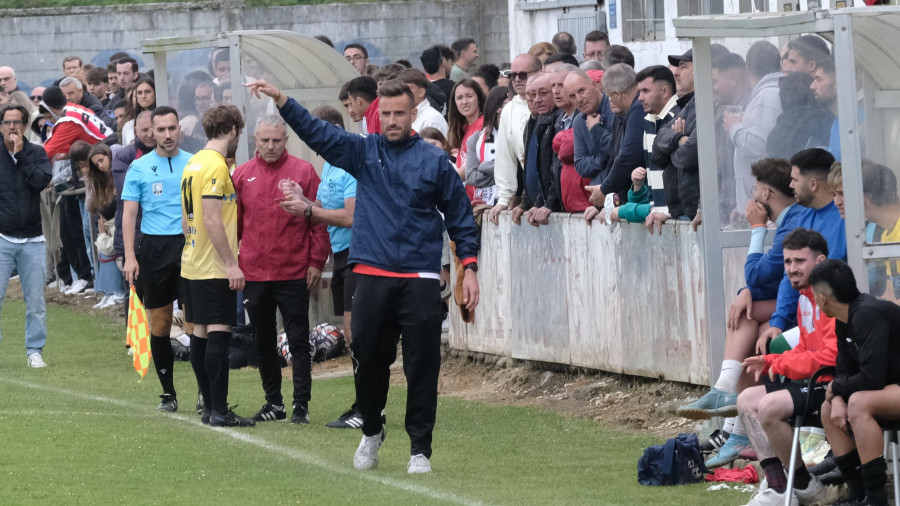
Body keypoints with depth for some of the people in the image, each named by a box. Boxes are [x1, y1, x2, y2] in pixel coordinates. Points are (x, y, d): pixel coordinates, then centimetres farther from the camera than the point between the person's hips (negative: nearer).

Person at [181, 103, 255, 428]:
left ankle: (210, 407, 15)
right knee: (219, 332, -10)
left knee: (201, 333, 10)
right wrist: (231, 264, -19)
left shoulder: (193, 164, 14)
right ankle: (219, 411, -13)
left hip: (192, 264, 10)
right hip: (215, 267, -10)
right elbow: (212, 219, -20)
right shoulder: (216, 166, -15)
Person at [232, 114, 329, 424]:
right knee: (262, 342, 10)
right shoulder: (242, 175, 7)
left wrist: (316, 262, -6)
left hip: (294, 273, -4)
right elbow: (233, 223, 10)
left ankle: (301, 405, 0)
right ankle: (273, 402, 20)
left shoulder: (303, 172, -1)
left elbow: (318, 221, -2)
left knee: (298, 341, -2)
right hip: (253, 271, 4)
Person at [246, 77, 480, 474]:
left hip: (420, 280, -2)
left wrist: (469, 267, 1)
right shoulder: (363, 151, 9)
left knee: (422, 366, -2)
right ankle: (371, 432, 31)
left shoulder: (435, 161, 3)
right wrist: (281, 101, -13)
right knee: (368, 358, 8)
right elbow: (317, 133, -1)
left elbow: (460, 217, 7)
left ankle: (420, 449, 6)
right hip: (372, 275, 2)